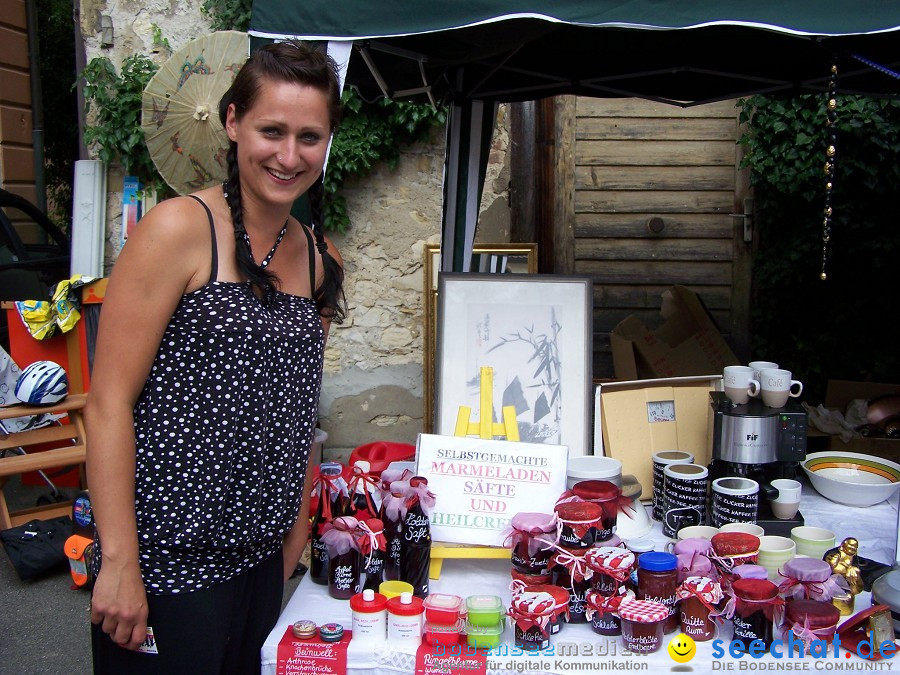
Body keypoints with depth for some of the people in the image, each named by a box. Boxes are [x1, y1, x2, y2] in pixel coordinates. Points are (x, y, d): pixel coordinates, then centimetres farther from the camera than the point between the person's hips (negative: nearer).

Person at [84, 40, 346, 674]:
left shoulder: (321, 259, 7)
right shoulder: (179, 230, -11)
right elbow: (109, 404, -13)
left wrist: (295, 540, 12)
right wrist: (119, 563, -16)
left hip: (261, 559, 6)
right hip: (167, 563, -6)